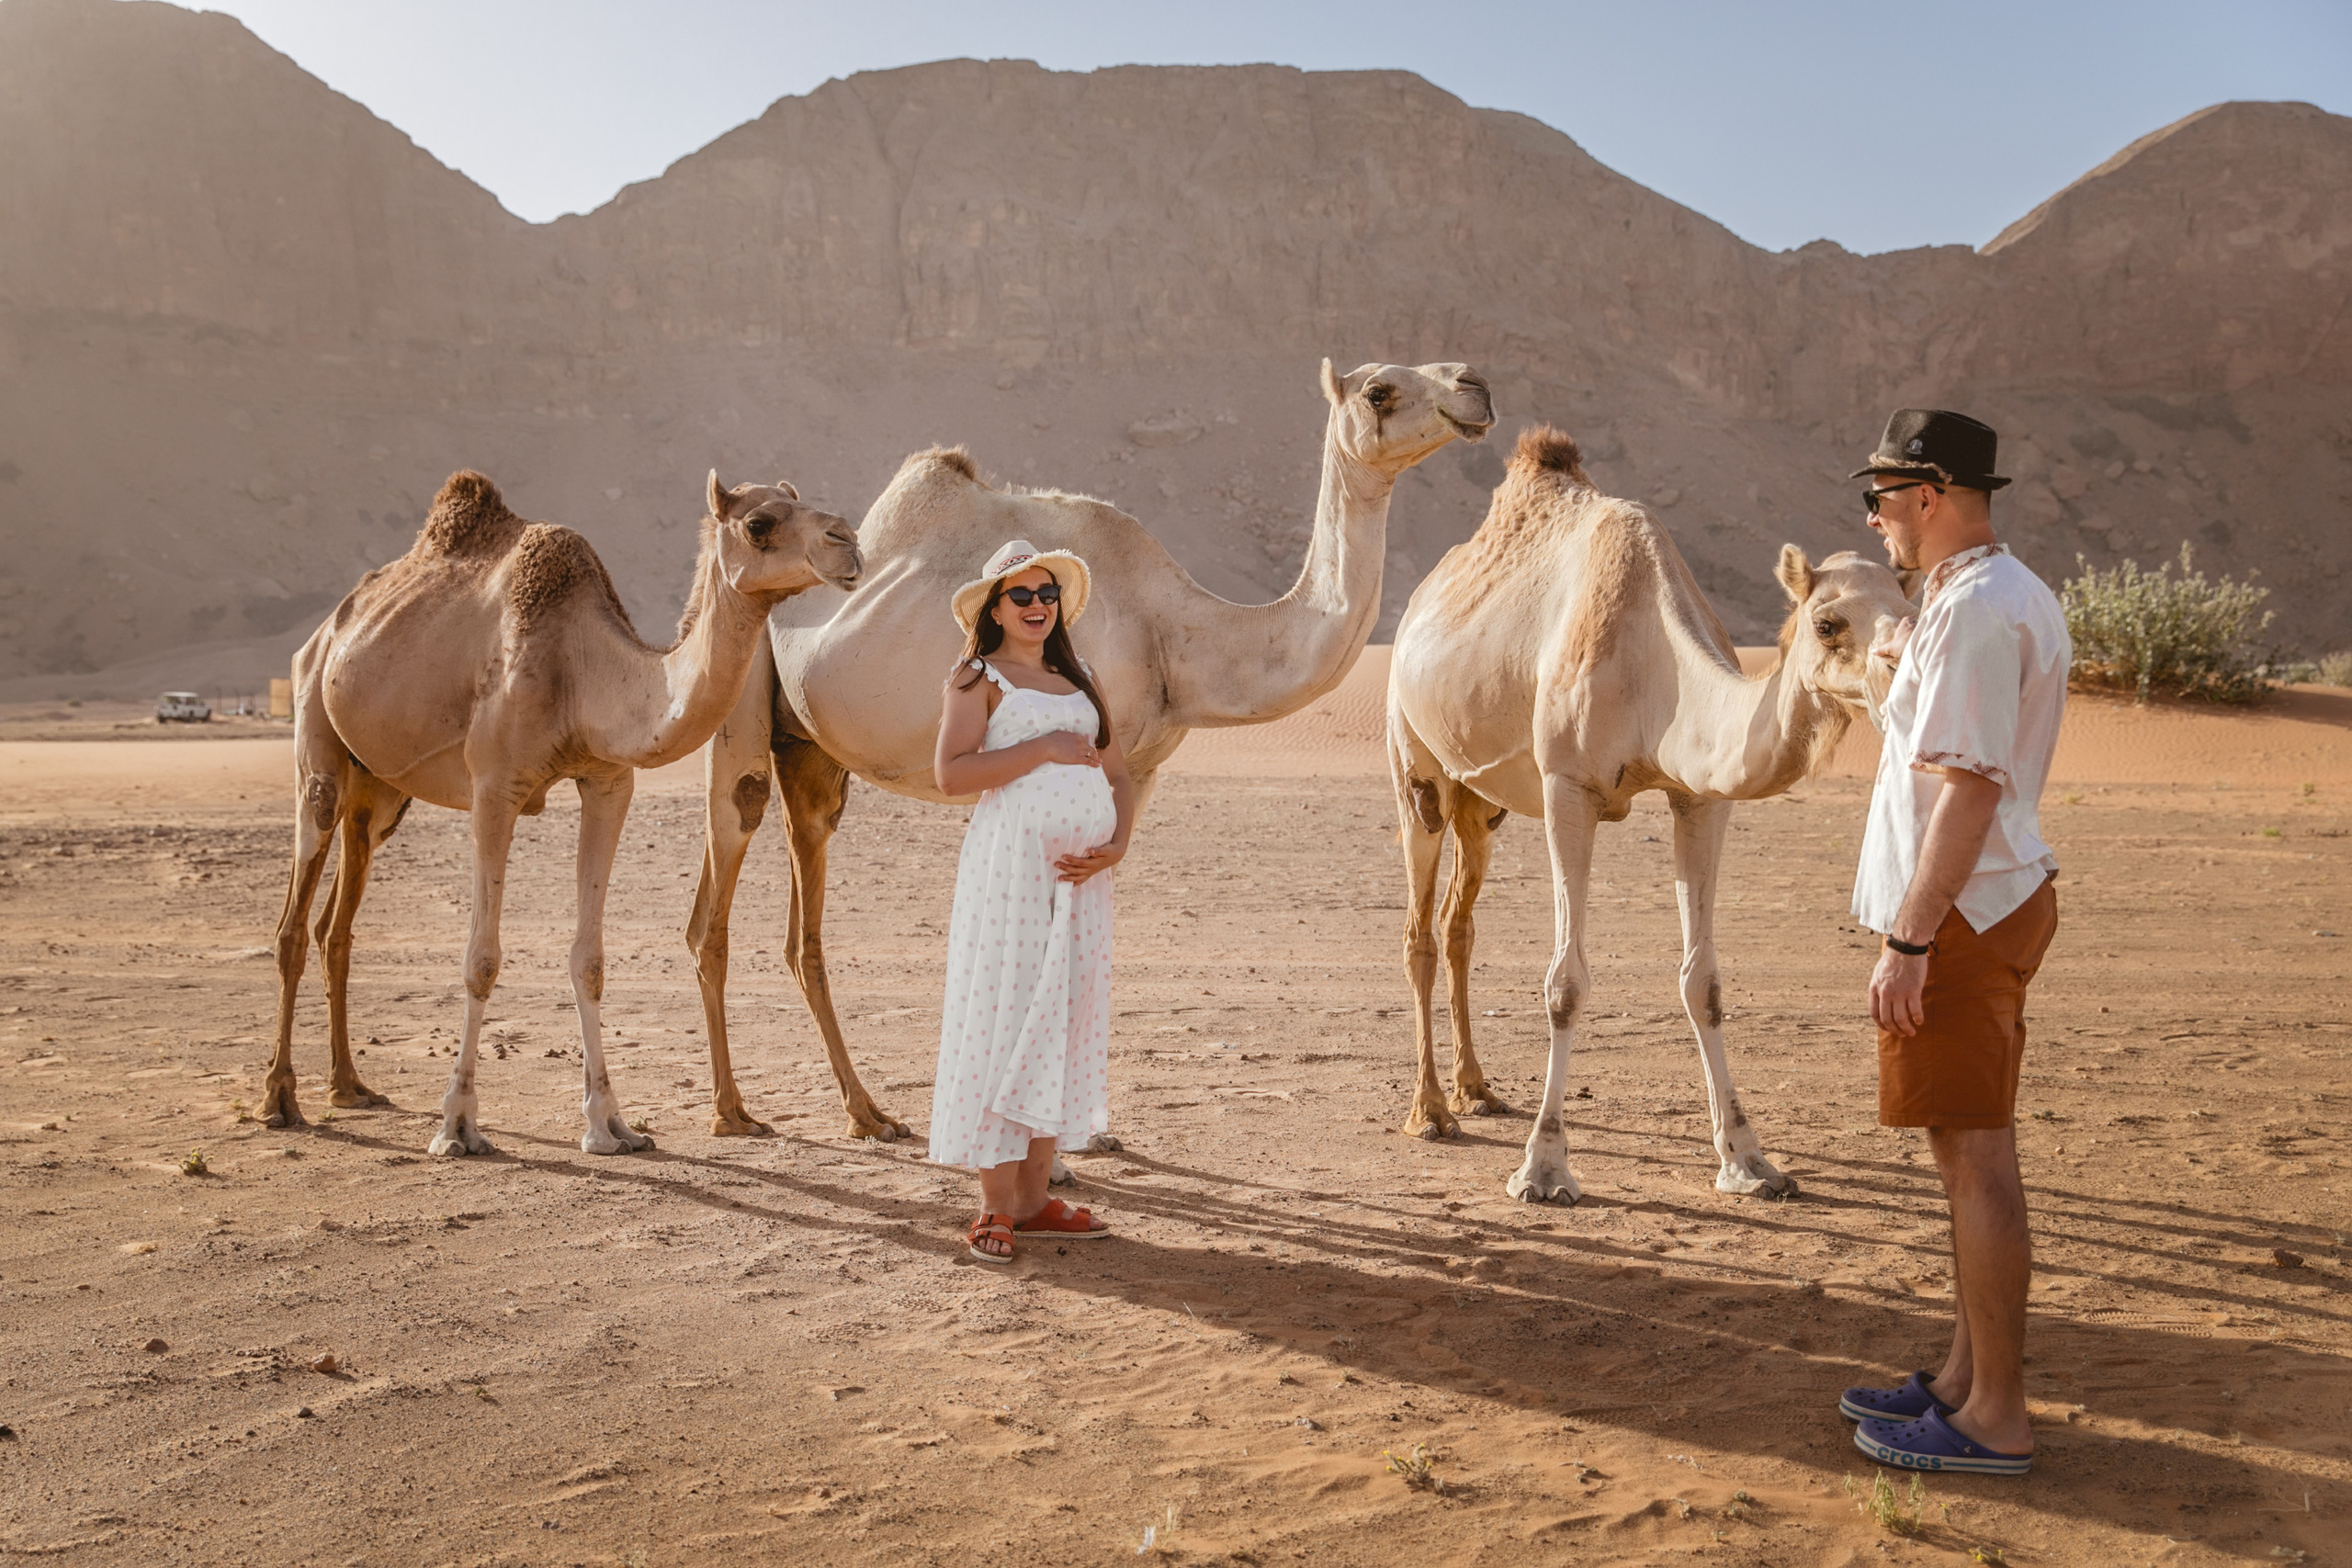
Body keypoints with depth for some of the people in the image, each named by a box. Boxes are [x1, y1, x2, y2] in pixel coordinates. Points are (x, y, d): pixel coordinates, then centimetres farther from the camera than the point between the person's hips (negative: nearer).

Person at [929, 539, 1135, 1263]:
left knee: (1064, 1019, 7)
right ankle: (997, 1207, 0)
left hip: (1079, 873, 6)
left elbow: (1119, 778, 18)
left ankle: (1034, 1197, 15)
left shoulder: (1080, 681, 20)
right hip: (1010, 862, -6)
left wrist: (1116, 845, 1)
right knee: (1001, 1016, -5)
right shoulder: (979, 677, 2)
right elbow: (951, 772, -12)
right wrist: (1043, 748, -13)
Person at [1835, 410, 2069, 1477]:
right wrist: (1912, 679, 25)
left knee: (1977, 1157, -4)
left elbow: (1968, 788, -24)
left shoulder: (1974, 610, -18)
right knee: (1968, 1150, 17)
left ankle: (1996, 1419, 5)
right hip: (1991, 902, 11)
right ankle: (1968, 1376, 28)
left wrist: (1908, 941, -24)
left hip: (1960, 915, -11)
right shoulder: (2015, 596, 15)